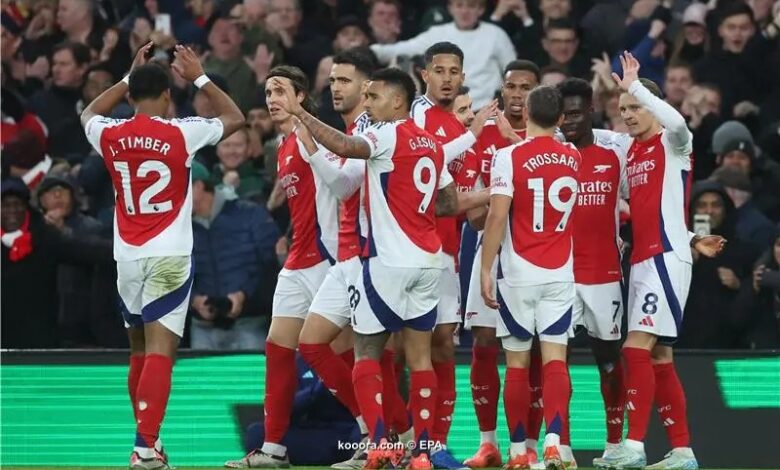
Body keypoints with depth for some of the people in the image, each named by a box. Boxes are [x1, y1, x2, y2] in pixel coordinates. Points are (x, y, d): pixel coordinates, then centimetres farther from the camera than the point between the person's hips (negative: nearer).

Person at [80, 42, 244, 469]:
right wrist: (199, 78, 15)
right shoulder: (180, 134, -8)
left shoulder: (110, 136, 2)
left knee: (140, 350, 18)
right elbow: (235, 119, 9)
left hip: (127, 256, 4)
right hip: (169, 256, -4)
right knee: (160, 350, -9)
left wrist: (130, 77, 28)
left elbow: (89, 114, 28)